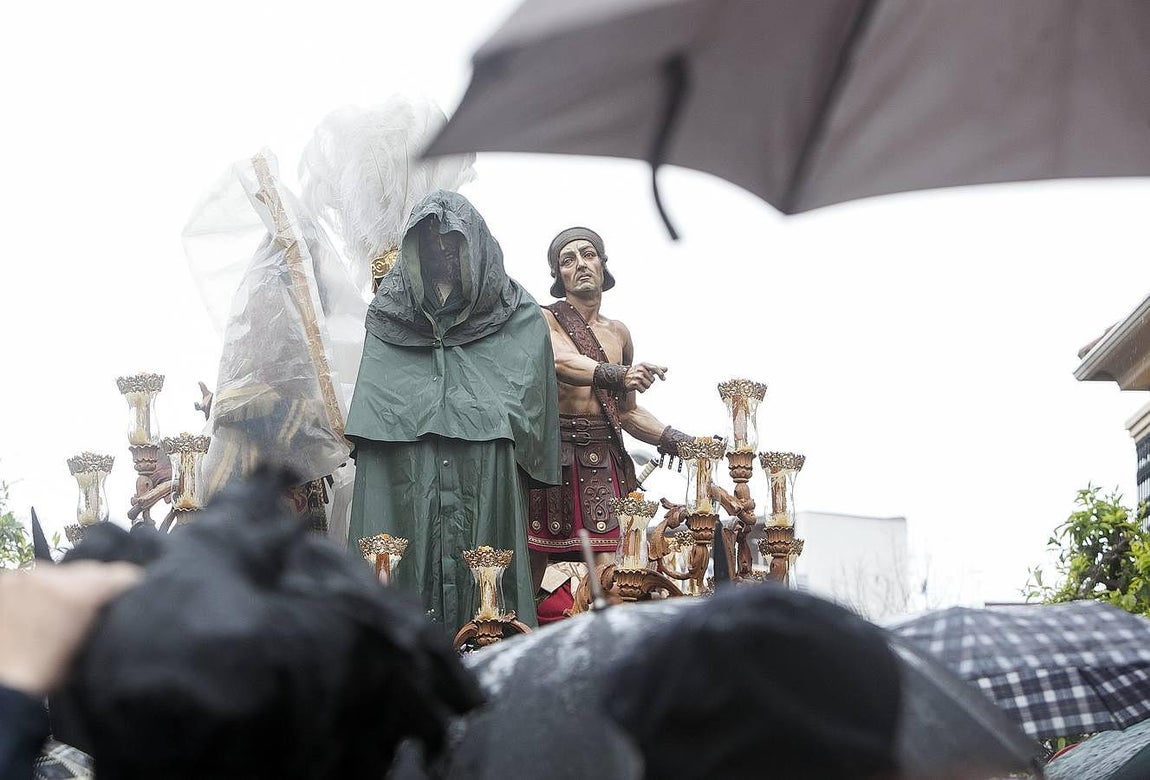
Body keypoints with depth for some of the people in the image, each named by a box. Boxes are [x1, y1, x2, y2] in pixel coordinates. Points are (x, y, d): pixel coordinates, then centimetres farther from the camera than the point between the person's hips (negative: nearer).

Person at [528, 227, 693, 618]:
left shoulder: (618, 333, 19)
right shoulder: (545, 319, 3)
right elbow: (562, 362, -20)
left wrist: (676, 440, 9)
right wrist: (619, 375, -38)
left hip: (604, 460, 4)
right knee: (533, 568, -7)